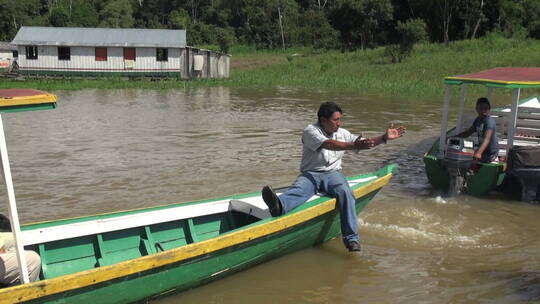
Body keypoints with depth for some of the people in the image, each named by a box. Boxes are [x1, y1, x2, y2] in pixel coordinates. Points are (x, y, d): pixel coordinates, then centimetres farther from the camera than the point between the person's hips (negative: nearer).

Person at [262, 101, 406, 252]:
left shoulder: (342, 133, 15)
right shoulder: (310, 131, -5)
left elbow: (363, 143, 19)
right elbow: (328, 144, -21)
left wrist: (384, 137, 7)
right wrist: (353, 146, -31)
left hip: (332, 173, 3)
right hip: (310, 174, -3)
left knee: (345, 192, -29)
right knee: (298, 189, -35)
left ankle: (351, 238, -35)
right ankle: (279, 206, -69)